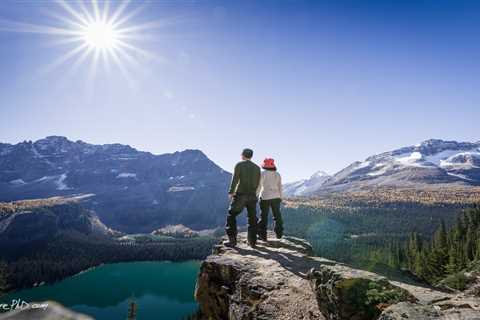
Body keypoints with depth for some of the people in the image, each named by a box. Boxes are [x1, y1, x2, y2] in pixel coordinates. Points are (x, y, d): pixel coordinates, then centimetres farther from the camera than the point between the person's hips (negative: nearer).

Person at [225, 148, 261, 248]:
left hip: (240, 195, -4)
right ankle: (252, 241, 16)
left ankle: (232, 240, 2)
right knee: (252, 219, 13)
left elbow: (235, 179, -15)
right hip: (252, 196, 4)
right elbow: (257, 184, 8)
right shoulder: (257, 168, 9)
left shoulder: (239, 165, -2)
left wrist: (231, 192, -19)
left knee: (231, 216, 7)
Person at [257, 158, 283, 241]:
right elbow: (280, 187, 6)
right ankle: (279, 234, 23)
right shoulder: (277, 174, 4)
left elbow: (259, 186, -8)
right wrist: (280, 197, 13)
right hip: (275, 197, 4)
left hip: (265, 197, -4)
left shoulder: (263, 174, -8)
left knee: (264, 216, 5)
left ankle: (263, 235, 7)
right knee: (277, 215, 15)